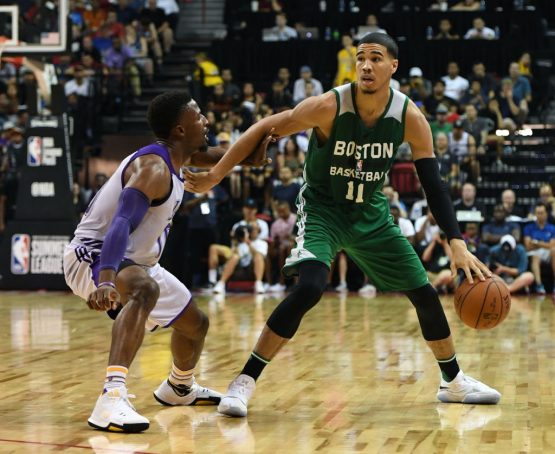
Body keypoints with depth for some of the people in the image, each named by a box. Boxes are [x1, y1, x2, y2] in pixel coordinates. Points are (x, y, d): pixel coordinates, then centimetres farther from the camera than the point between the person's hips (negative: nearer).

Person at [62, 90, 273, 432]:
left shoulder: (173, 157, 4)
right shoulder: (154, 168, -25)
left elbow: (213, 158, 25)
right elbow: (121, 224, -38)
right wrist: (106, 281, -53)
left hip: (133, 262, 10)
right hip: (93, 256, -10)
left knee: (196, 323, 21)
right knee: (145, 289, -42)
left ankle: (179, 388, 50)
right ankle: (112, 398, -51)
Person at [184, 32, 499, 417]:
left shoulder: (410, 117, -16)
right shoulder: (329, 107, -25)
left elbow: (433, 183, -12)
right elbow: (265, 130, -16)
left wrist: (458, 244, -20)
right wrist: (214, 176, -17)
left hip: (371, 213, 4)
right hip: (322, 209, -4)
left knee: (424, 294, 7)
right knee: (309, 288, -29)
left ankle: (454, 381, 30)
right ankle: (244, 382, -19)